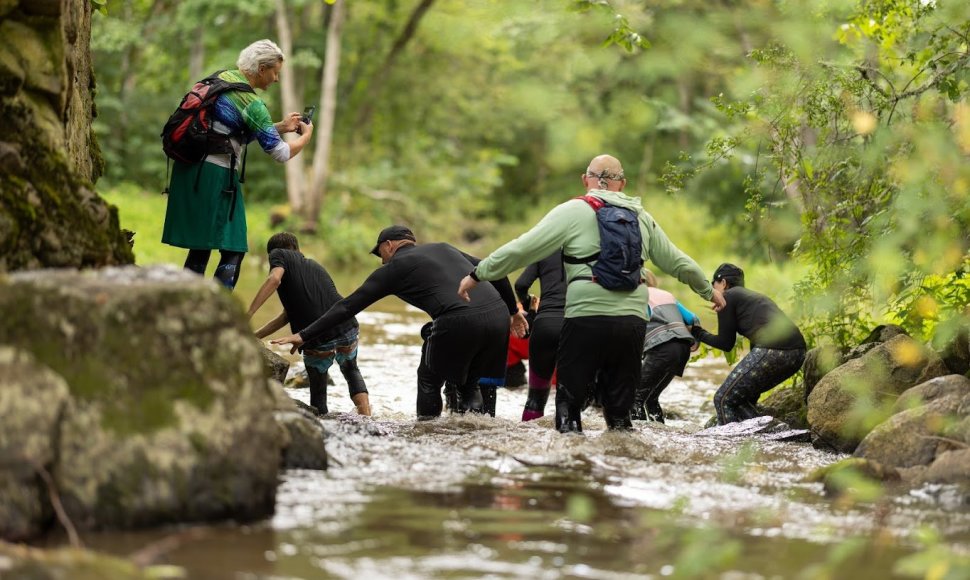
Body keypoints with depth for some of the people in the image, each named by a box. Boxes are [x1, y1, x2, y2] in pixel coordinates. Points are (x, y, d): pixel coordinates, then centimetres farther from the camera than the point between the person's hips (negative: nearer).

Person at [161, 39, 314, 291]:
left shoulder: (222, 78, 11)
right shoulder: (251, 103, -13)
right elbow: (281, 153, -10)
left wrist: (281, 127, 23)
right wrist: (305, 136, 9)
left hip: (188, 169, 8)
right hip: (216, 174, -8)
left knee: (199, 249, 14)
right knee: (233, 251, -3)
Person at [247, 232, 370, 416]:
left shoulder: (279, 255, 12)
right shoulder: (315, 267, 30)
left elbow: (274, 279, -13)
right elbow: (286, 316, 27)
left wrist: (247, 315, -17)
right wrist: (252, 337, 26)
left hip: (318, 339, -5)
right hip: (347, 328, 5)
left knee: (318, 394, 17)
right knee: (351, 371, 33)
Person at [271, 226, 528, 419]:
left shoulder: (394, 267, 14)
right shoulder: (443, 248, 29)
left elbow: (348, 307, 12)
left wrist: (304, 336, 14)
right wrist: (513, 311, 38)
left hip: (458, 323, -5)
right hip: (499, 317, 5)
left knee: (429, 380, 19)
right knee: (469, 383, 24)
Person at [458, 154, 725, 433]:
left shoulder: (573, 211, 2)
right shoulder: (642, 218, 16)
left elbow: (523, 249, -3)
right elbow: (677, 262, 24)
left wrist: (477, 275, 5)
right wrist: (708, 290, 41)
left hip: (587, 318, -4)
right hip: (633, 321, 4)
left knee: (569, 400, 5)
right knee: (619, 407, 11)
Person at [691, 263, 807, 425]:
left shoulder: (727, 297, 9)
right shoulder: (755, 296, 32)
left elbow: (726, 343, 8)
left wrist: (698, 333, 24)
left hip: (772, 351, -8)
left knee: (724, 399, 4)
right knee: (743, 397, 24)